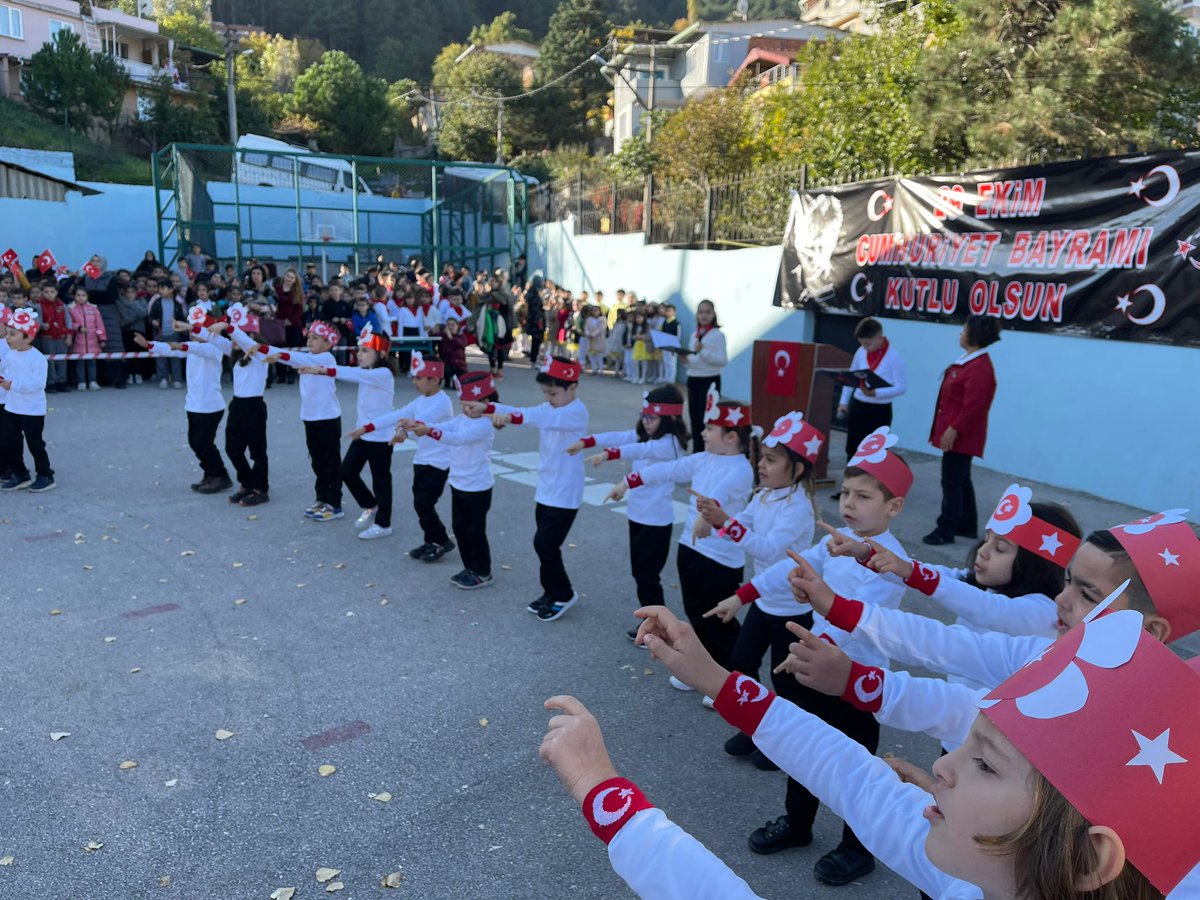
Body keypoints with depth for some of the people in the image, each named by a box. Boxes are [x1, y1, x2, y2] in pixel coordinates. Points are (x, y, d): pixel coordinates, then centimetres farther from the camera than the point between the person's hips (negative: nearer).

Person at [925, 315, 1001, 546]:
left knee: (951, 482, -4)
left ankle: (946, 530, 3)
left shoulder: (979, 368, -20)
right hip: (956, 433, 11)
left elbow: (973, 405, -25)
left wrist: (953, 430, -23)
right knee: (961, 480, 17)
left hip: (961, 436, -11)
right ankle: (968, 526, 28)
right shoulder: (968, 361, 13)